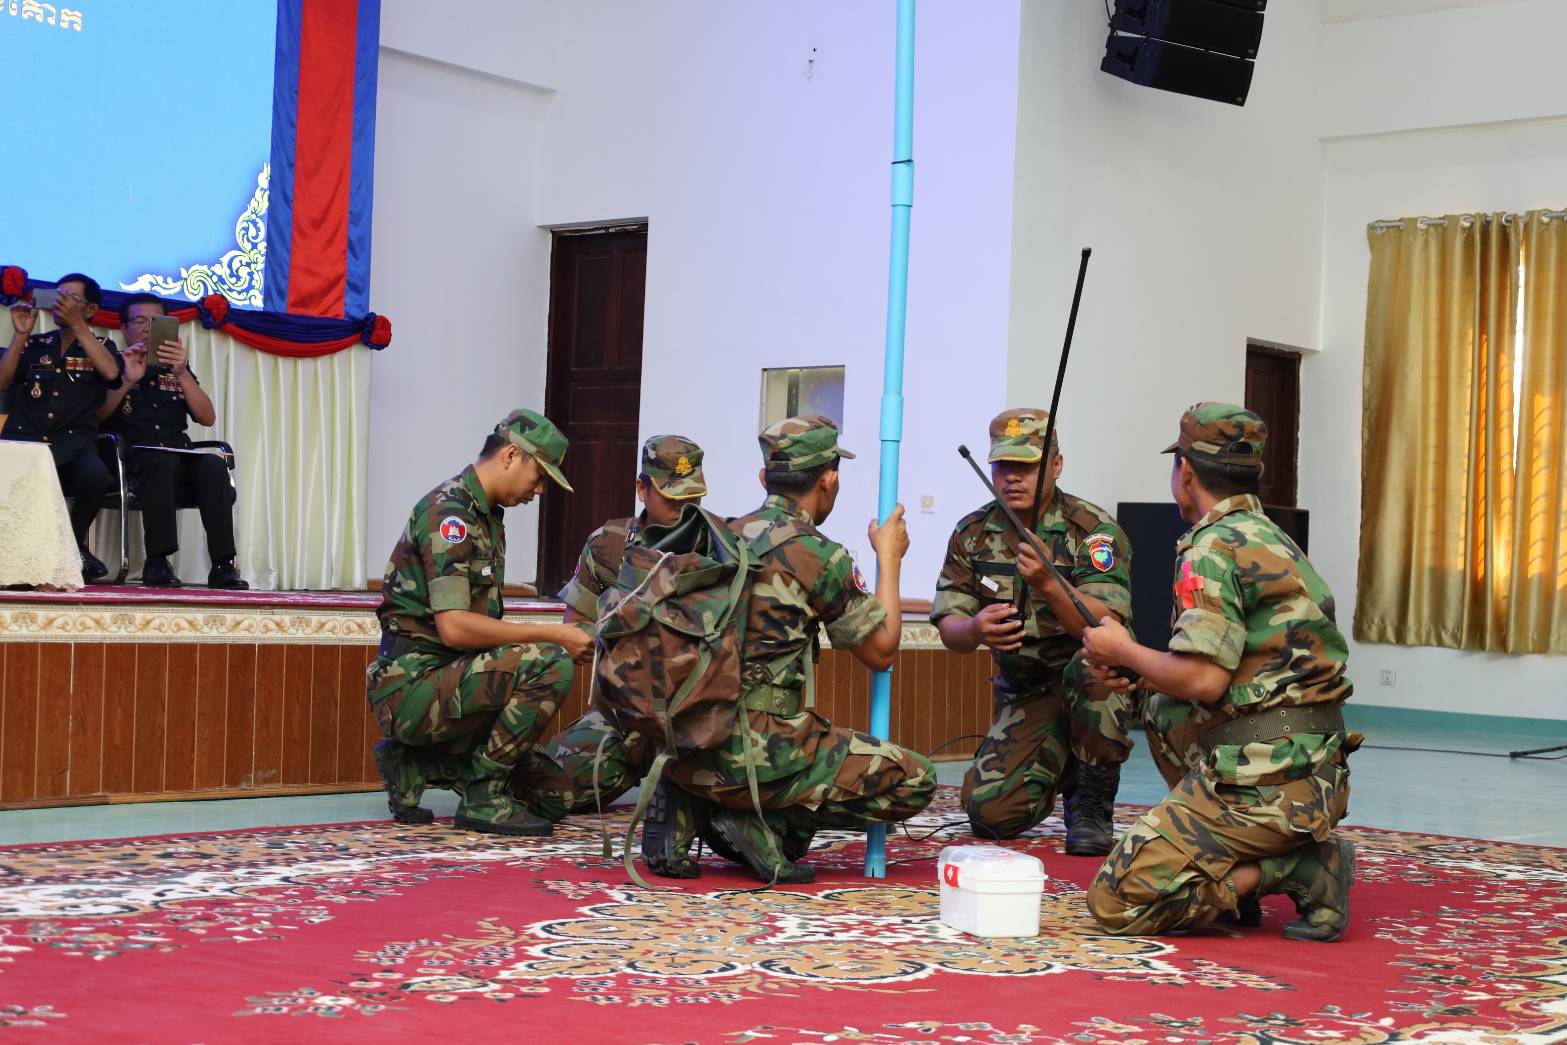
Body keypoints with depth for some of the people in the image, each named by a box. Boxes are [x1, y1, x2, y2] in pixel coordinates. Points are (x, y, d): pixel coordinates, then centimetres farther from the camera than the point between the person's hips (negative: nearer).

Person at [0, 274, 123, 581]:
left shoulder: (102, 347, 15)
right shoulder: (34, 344, 20)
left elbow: (111, 373, -8)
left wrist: (77, 325, -8)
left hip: (73, 443, -1)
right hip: (25, 437, 1)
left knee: (95, 476, -36)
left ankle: (73, 544, -5)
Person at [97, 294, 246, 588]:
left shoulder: (175, 370, 23)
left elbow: (208, 418, 8)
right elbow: (96, 417, -1)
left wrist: (182, 374, -5)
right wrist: (128, 381, -14)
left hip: (179, 455, 3)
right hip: (132, 455, -3)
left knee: (214, 465, -29)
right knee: (165, 463, -37)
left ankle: (223, 564, -36)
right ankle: (157, 562, -40)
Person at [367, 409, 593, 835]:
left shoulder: (488, 518, 16)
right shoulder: (447, 512, -15)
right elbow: (454, 627, -25)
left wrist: (556, 639, 6)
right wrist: (551, 635, -20)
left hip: (448, 684, 10)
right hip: (413, 684, -10)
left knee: (552, 797, 7)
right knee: (550, 664, -28)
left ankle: (415, 766, 12)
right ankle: (483, 797, -15)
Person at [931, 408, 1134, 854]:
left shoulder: (1094, 529, -15)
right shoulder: (972, 533, -2)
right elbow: (949, 630, -6)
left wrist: (1047, 586, -45)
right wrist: (975, 630, -31)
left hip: (1094, 683, -3)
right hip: (1025, 696, 3)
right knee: (991, 813, -15)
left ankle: (1092, 806, -16)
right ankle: (1058, 768, 21)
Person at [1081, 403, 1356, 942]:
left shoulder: (1214, 549, -11)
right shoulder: (1273, 540, 18)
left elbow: (1204, 679, -20)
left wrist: (1123, 650, -3)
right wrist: (1129, 668, 19)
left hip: (1266, 785, -9)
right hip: (1318, 777, 9)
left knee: (1116, 901, -6)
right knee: (1163, 712, 29)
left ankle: (1296, 871, -9)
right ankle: (1231, 865, 17)